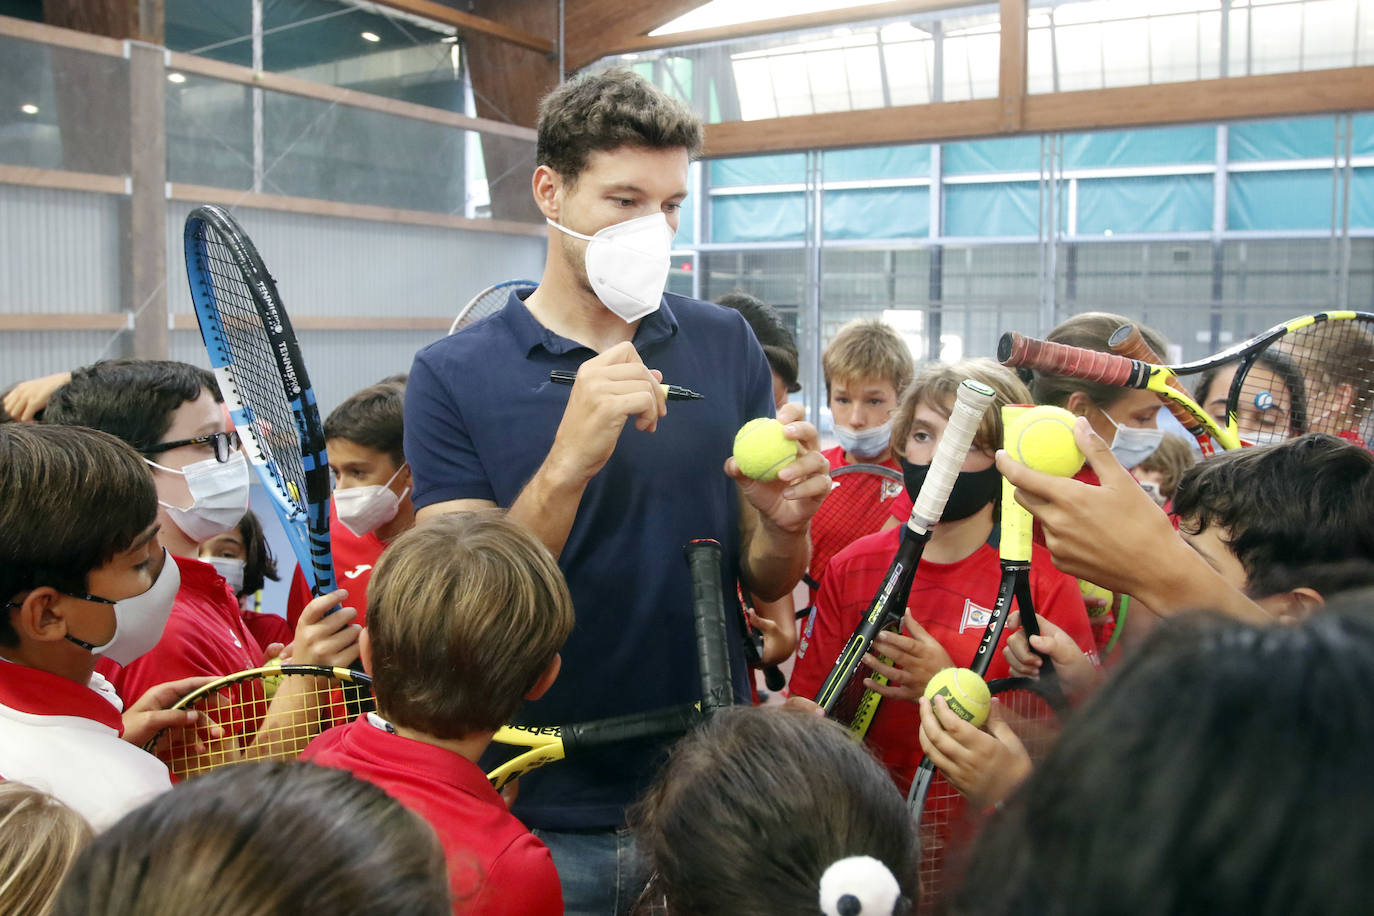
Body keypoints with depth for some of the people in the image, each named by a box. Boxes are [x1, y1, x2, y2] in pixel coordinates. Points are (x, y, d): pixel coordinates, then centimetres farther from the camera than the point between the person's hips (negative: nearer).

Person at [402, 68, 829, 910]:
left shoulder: (728, 346, -1)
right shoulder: (454, 376, -8)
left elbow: (766, 584, 4)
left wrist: (785, 524, -18)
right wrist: (566, 465, -28)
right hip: (546, 817, -2)